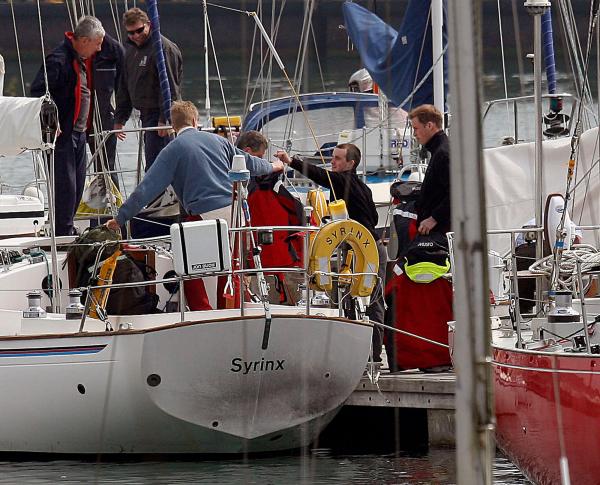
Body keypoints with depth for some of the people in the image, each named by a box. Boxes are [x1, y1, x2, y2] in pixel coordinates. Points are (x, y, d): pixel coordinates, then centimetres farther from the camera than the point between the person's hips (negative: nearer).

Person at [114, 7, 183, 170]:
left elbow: (169, 87, -17)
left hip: (160, 114, -9)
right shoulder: (129, 49, 16)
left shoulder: (163, 48, -12)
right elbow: (124, 87, 23)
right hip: (146, 113, 9)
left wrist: (164, 119, -21)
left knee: (154, 166, -15)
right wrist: (119, 119, 20)